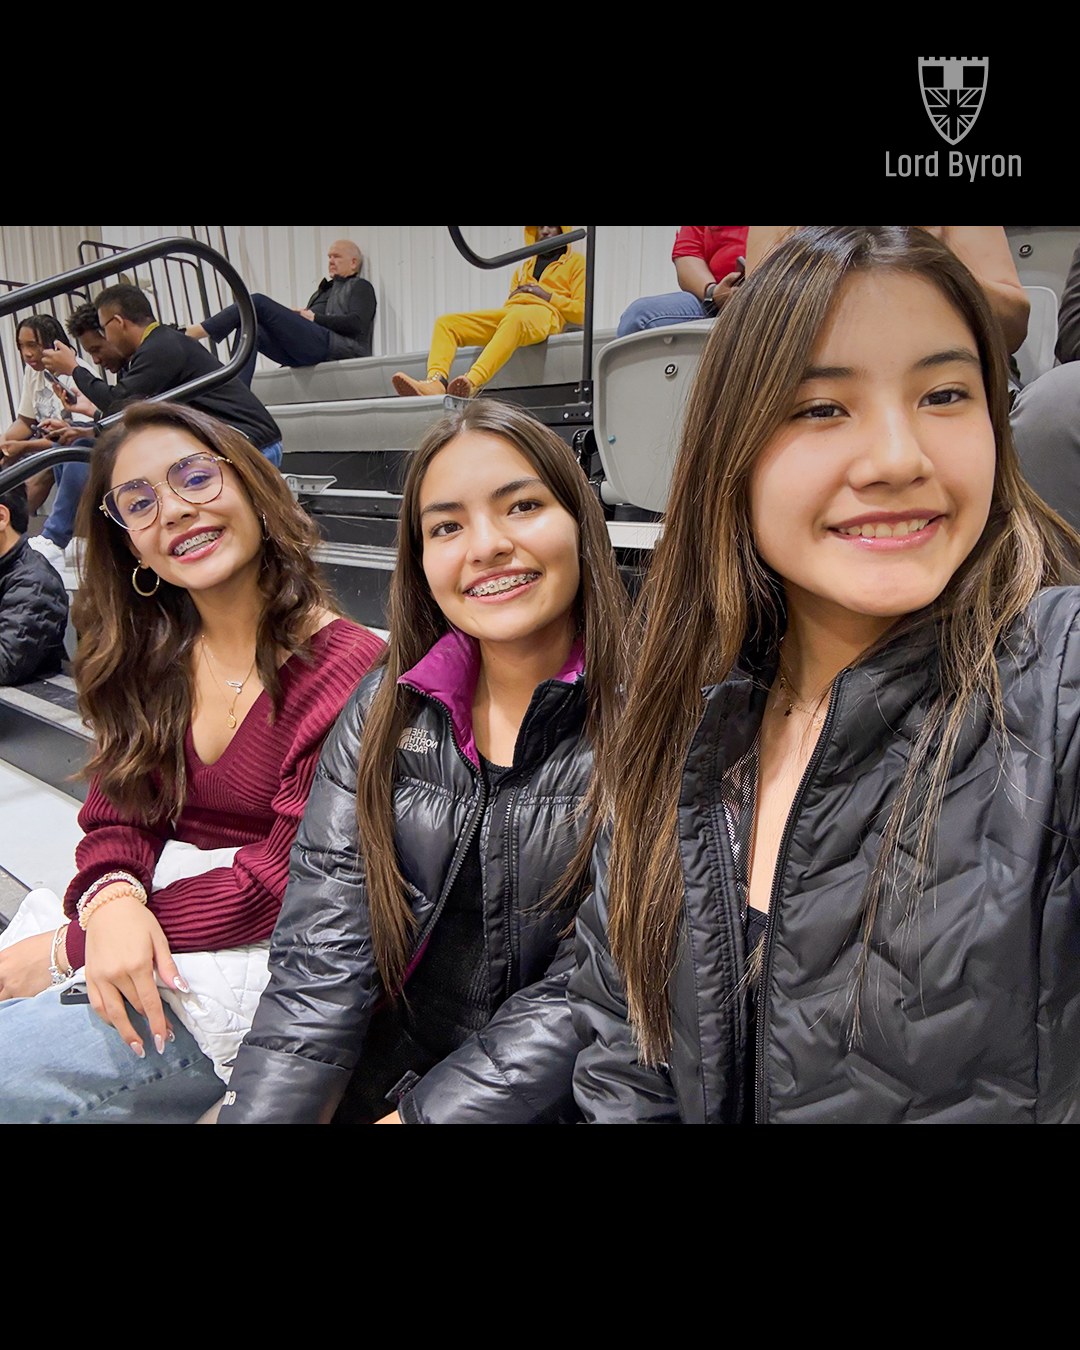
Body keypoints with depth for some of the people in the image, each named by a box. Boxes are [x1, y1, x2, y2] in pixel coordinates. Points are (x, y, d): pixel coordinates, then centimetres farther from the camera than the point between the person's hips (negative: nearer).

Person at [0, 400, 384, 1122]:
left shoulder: (347, 670, -17)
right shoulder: (147, 658, 6)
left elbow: (285, 879, -18)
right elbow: (116, 815, 6)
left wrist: (68, 947, -14)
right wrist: (111, 900, -19)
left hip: (261, 962, -6)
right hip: (139, 928, 6)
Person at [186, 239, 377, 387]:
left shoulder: (361, 287, 16)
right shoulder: (324, 290, 37)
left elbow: (356, 323, -6)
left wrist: (315, 318, -2)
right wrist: (297, 317, 7)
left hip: (331, 344, -7)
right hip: (302, 350, 7)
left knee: (258, 302, -17)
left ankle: (190, 333, -20)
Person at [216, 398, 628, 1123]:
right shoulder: (383, 711, -1)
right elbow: (321, 961, -5)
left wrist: (416, 1115, -17)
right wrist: (263, 1110, -18)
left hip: (553, 1095, -2)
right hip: (380, 1073, 3)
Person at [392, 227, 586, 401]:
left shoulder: (575, 262, 18)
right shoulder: (523, 268, 35)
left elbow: (582, 311, 5)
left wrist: (548, 296, -4)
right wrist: (512, 297, 8)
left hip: (545, 313, -6)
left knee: (514, 320, -43)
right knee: (446, 322, -11)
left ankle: (472, 383, -60)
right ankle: (436, 381, -37)